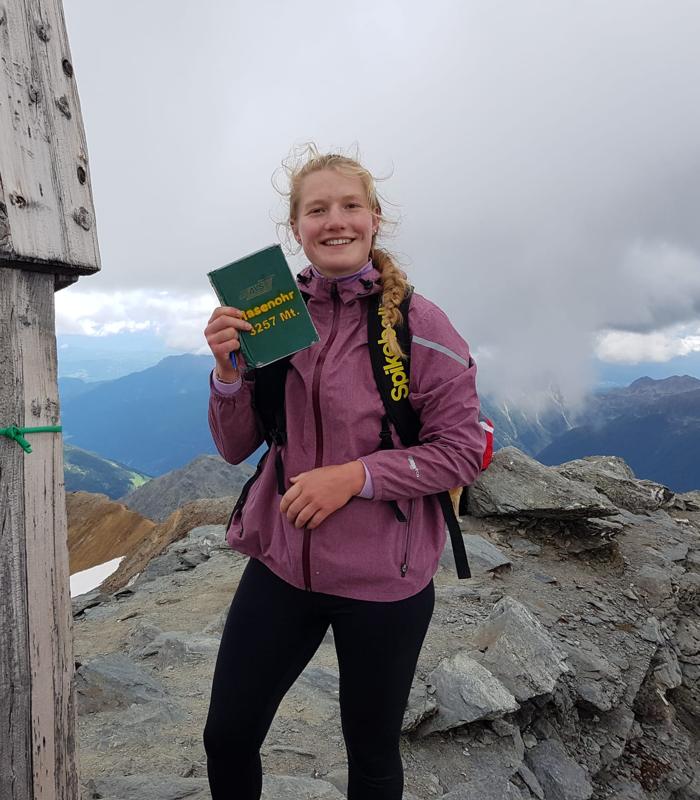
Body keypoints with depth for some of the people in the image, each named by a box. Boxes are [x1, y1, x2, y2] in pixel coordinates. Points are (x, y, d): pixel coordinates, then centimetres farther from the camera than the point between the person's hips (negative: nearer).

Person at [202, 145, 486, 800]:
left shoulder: (418, 322, -11)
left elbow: (461, 451, -10)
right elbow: (235, 447, 3)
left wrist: (355, 475, -22)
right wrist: (228, 369, -16)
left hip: (383, 579, -3)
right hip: (281, 563, 3)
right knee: (226, 738, 16)